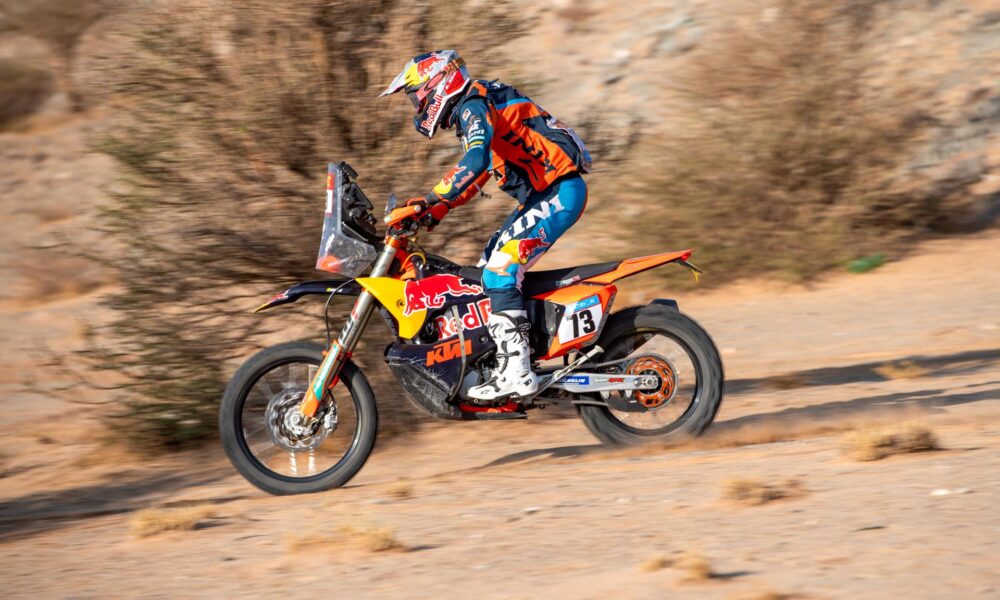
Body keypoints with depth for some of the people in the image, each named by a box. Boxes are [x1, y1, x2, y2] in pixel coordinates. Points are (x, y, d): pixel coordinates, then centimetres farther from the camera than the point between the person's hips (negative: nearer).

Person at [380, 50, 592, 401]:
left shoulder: (474, 106, -13)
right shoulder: (470, 113, 20)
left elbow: (476, 161, -32)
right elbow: (479, 174, 31)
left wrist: (432, 199, -34)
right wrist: (439, 211, 21)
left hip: (560, 193, -11)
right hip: (542, 196, 11)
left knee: (500, 271, -19)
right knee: (489, 266, 12)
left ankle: (515, 372, -24)